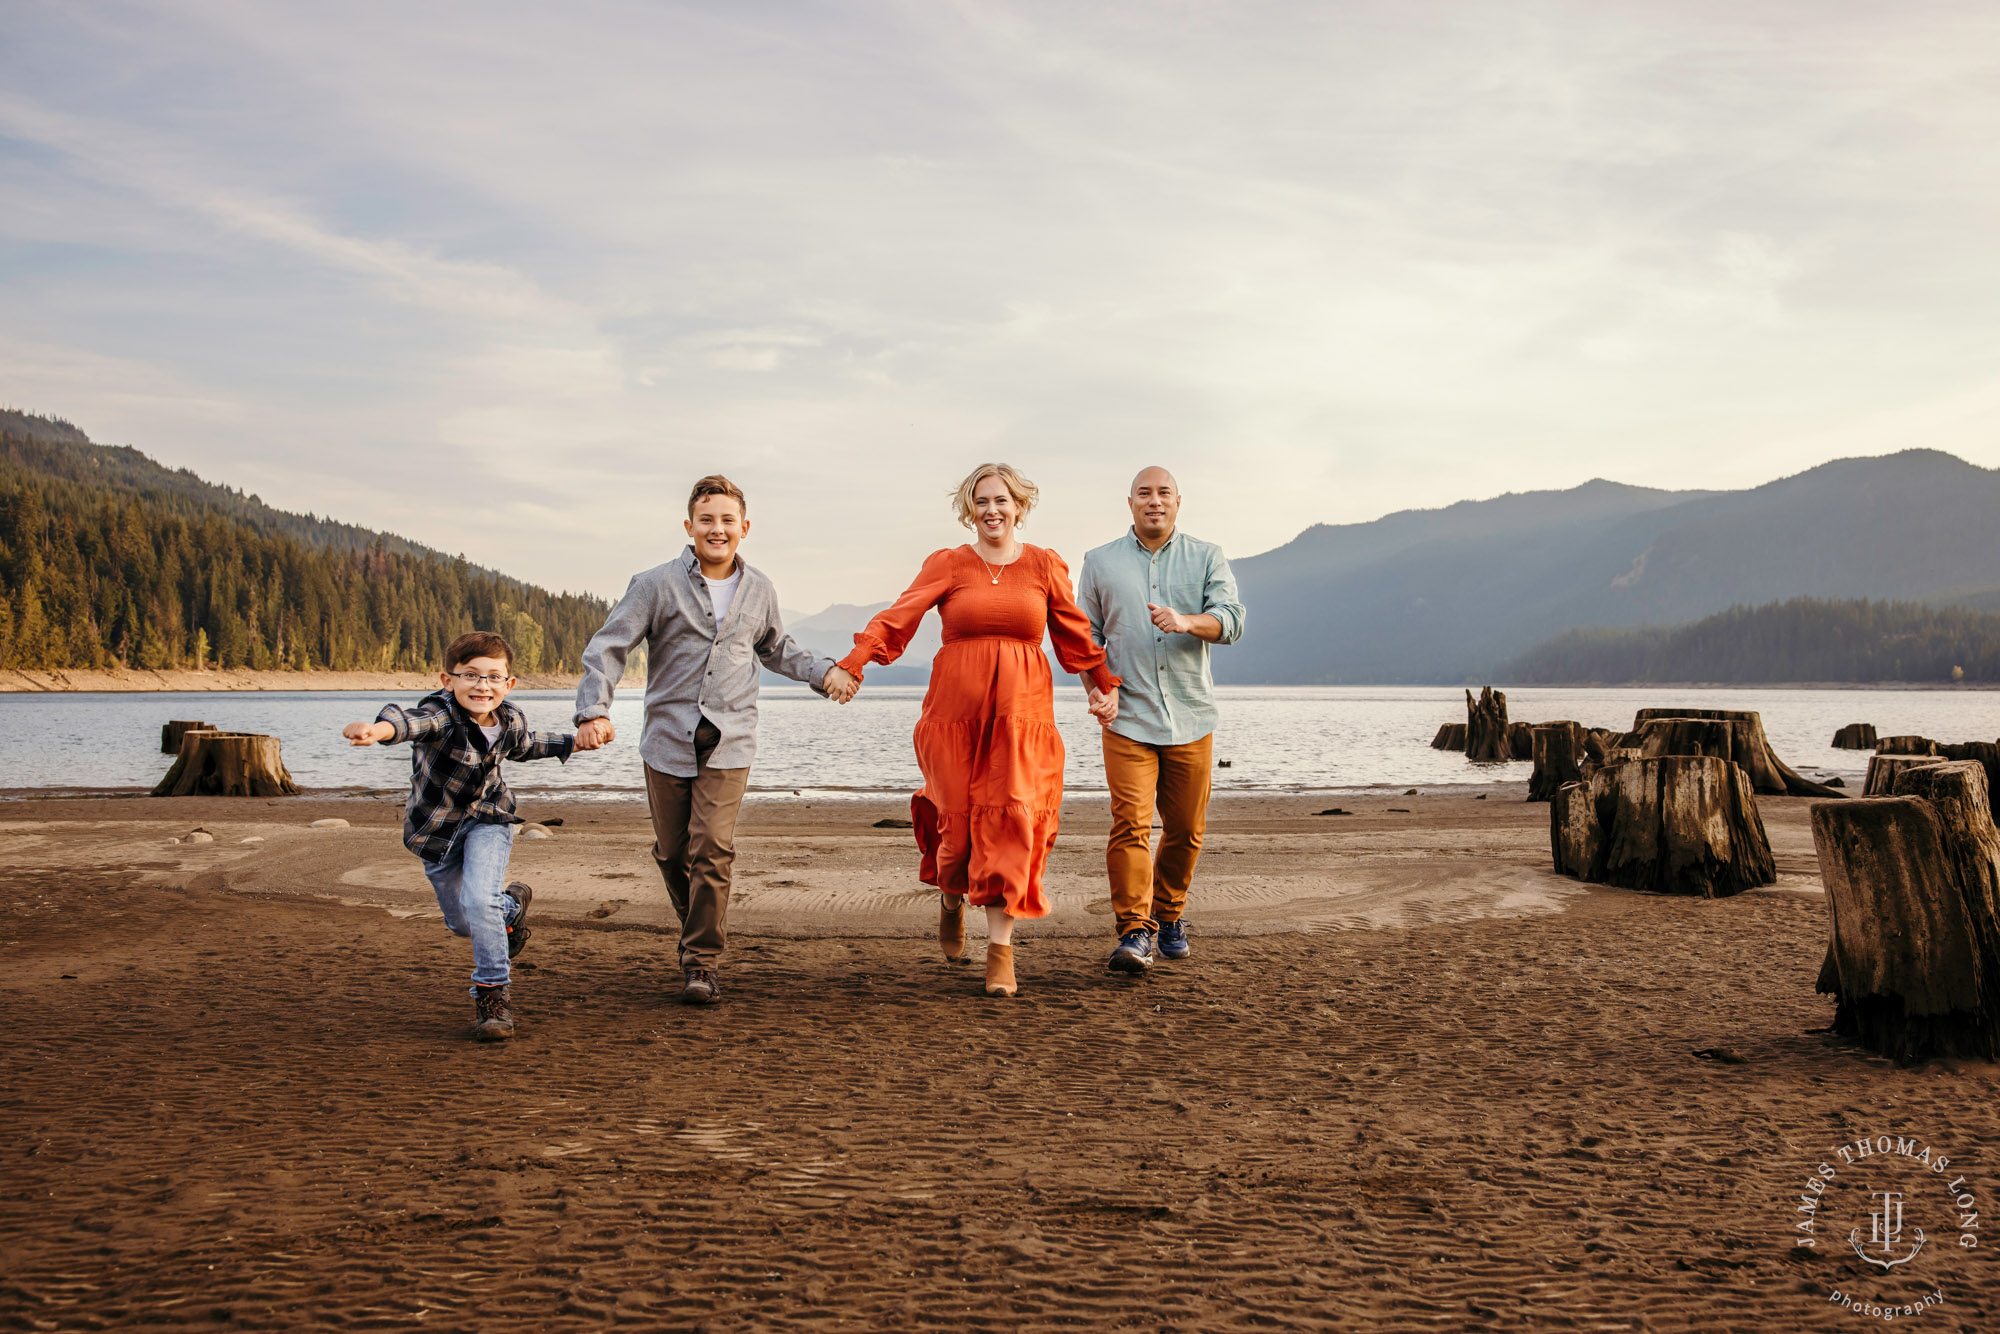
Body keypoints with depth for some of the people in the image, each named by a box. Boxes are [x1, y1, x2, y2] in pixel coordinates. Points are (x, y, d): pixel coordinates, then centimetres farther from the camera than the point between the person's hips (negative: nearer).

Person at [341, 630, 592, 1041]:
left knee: (479, 900, -24)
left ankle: (493, 991, -8)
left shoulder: (510, 720, -14)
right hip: (436, 828, 0)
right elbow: (414, 720, -57)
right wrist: (380, 729, -78)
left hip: (486, 819, 1)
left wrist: (570, 743, 12)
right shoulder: (441, 713, -31)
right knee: (461, 923, 15)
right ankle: (512, 905, 49)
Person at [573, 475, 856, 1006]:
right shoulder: (657, 585, -2)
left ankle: (703, 960, -4)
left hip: (729, 742, 0)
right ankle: (695, 927, 34)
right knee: (672, 852, 7)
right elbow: (608, 648, -3)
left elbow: (775, 648, 27)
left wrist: (823, 672, 12)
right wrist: (594, 711, -16)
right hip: (668, 738, 0)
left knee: (712, 847, -13)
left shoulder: (759, 590, 9)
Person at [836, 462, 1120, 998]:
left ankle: (1001, 948, -2)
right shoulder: (948, 565, 5)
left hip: (1022, 713, 1)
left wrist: (1105, 686, 17)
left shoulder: (1045, 566, 9)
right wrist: (851, 666, -17)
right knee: (959, 822, 1)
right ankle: (951, 898, 34)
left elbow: (1075, 634, 18)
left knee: (1010, 823, -7)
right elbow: (898, 618, -5)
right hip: (956, 711, 0)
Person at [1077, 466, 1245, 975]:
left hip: (1191, 718, 1)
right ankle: (1135, 932, -13)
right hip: (1127, 717, -1)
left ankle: (1169, 918, 27)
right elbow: (1086, 634, 14)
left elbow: (1231, 621, -5)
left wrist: (1186, 622, -25)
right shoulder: (1101, 563, 10)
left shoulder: (1207, 558, 7)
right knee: (1131, 823, -14)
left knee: (1185, 829, 7)